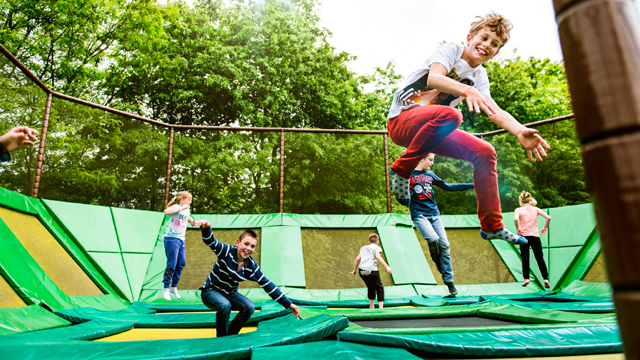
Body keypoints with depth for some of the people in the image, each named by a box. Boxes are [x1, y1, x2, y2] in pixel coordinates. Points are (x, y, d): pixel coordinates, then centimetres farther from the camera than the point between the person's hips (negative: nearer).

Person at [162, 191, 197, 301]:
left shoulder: (187, 211, 13)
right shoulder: (176, 207, -9)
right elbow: (167, 211, -33)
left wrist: (192, 221, 16)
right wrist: (182, 207, -30)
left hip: (182, 240, 8)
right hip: (172, 239, -7)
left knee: (182, 263, 6)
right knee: (172, 264, -7)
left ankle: (174, 287, 19)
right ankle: (166, 288, 6)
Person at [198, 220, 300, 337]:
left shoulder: (252, 266, -12)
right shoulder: (226, 251, -22)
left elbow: (268, 285, -9)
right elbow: (211, 242, -40)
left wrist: (288, 304, -10)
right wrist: (206, 228, -67)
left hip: (230, 293, 4)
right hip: (210, 291, -4)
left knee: (250, 307, -20)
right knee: (225, 306, -34)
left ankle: (231, 336, 2)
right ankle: (221, 338, -7)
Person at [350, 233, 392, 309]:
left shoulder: (363, 248, 24)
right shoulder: (377, 248, 8)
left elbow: (357, 259, 19)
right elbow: (377, 256, -12)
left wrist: (354, 270, 28)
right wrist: (387, 267, -19)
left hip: (362, 271, 6)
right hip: (372, 271, -6)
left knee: (371, 288, 25)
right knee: (380, 289, 9)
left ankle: (371, 307, 31)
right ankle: (381, 307, -2)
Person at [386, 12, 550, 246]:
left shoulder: (479, 77, 11)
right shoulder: (451, 50, -5)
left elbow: (495, 110, -5)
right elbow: (433, 78, -26)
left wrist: (521, 131, -25)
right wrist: (467, 90, -44)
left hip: (431, 128, 7)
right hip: (401, 120, -7)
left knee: (484, 152, -3)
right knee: (449, 114, -36)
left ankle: (492, 226, 5)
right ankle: (401, 170, -21)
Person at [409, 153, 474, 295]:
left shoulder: (430, 175, 17)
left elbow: (448, 187, 20)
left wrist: (473, 185, 19)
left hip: (434, 214, 5)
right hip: (419, 215, -5)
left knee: (444, 245, -4)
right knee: (433, 239, -27)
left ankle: (449, 281, 4)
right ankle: (438, 264, 3)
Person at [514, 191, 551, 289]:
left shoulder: (518, 210, 1)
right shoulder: (535, 209, 9)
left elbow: (515, 219, -19)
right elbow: (548, 217, 0)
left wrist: (517, 228, -5)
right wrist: (545, 228, 11)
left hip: (524, 235, -2)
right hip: (535, 236, 2)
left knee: (525, 258, 2)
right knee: (540, 258, 7)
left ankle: (526, 278, -4)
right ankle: (545, 278, 2)